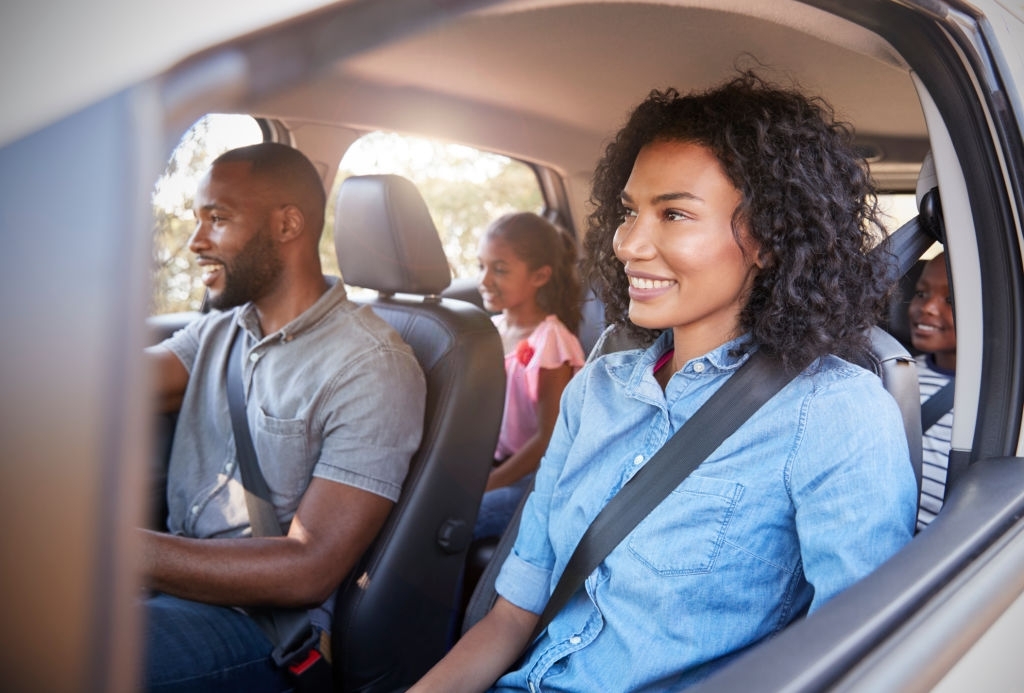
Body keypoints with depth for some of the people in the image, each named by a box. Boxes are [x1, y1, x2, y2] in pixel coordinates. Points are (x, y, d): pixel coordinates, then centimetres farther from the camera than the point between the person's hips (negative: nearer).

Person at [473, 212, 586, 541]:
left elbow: (549, 439, -16)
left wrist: (486, 485, -15)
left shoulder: (549, 340, -16)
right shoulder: (494, 329, 5)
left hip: (536, 476, -7)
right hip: (494, 462, 7)